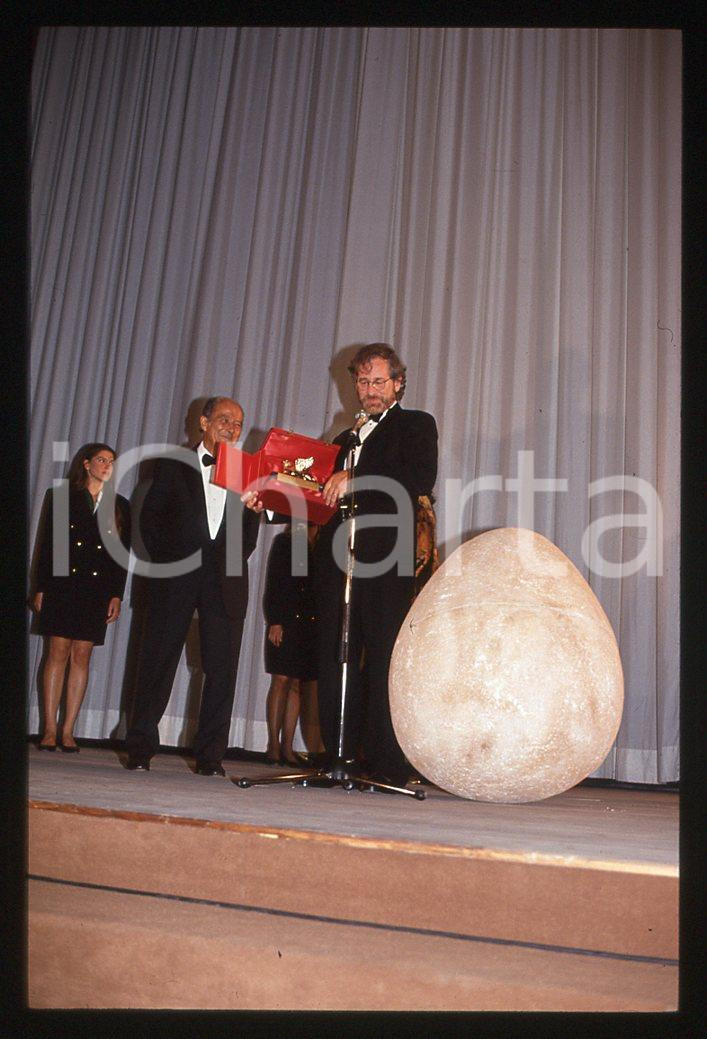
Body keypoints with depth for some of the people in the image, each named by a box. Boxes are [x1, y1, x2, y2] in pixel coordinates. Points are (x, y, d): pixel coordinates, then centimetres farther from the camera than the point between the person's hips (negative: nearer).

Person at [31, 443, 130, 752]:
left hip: (97, 590, 2)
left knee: (82, 657, 0)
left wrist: (117, 595, 2)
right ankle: (50, 729, 1)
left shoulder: (120, 506, 12)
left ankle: (68, 731, 4)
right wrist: (41, 588, -2)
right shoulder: (61, 497, 8)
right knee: (58, 653, -4)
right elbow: (46, 544, 4)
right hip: (62, 585, -1)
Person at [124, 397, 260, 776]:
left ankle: (210, 755, 7)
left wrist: (237, 559, -4)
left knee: (222, 669, -1)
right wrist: (164, 557, -3)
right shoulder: (173, 465, 11)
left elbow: (251, 528, 12)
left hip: (226, 581, 1)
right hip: (176, 574, -1)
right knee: (157, 661, 3)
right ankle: (140, 749, 14)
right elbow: (150, 516, 6)